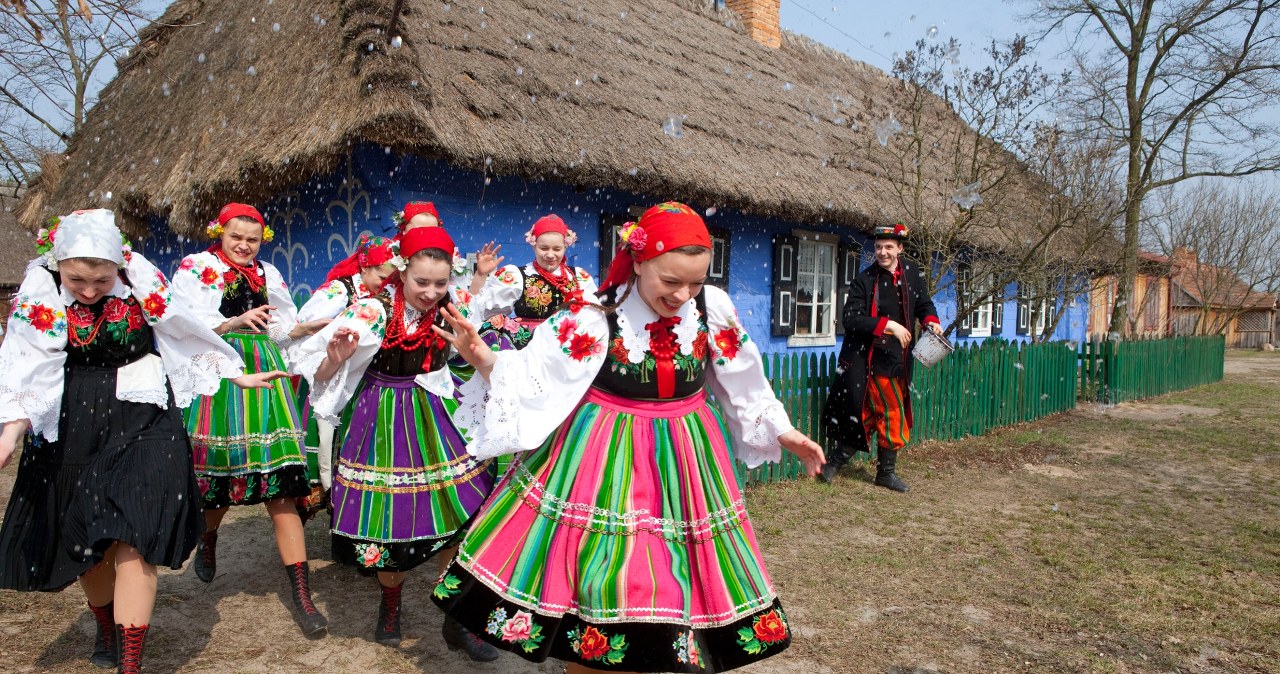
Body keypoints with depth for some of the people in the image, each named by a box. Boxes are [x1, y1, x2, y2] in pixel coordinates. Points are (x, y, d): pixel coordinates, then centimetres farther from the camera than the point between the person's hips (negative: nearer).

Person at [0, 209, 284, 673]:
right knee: (83, 542, 15)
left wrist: (238, 375, 10)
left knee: (132, 540, -9)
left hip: (142, 424, -2)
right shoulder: (39, 295, -9)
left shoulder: (141, 282, -9)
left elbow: (187, 335, 3)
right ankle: (106, 629, 42)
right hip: (71, 430, 2)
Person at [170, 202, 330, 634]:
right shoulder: (194, 270, 4)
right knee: (221, 471, 7)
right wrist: (235, 323, -20)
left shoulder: (267, 275, 15)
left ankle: (302, 595, -5)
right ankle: (208, 541, 45)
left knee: (279, 483, -5)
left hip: (262, 373, 2)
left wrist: (305, 328, -7)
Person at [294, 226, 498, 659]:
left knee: (460, 518, -1)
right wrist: (337, 356, -32)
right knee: (391, 525, 6)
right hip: (385, 423, -3)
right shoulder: (374, 311, -14)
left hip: (437, 417, 3)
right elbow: (323, 376, -11)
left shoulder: (451, 305, -3)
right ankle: (390, 608, 36)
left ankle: (458, 620, 17)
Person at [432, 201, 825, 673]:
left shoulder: (714, 308, -6)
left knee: (669, 583, 10)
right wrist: (483, 359, -29)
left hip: (682, 460, 3)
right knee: (587, 588, 4)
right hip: (603, 462, -3)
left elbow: (745, 385, 10)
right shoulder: (592, 319, -15)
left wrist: (783, 433, 16)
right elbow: (529, 380, -12)